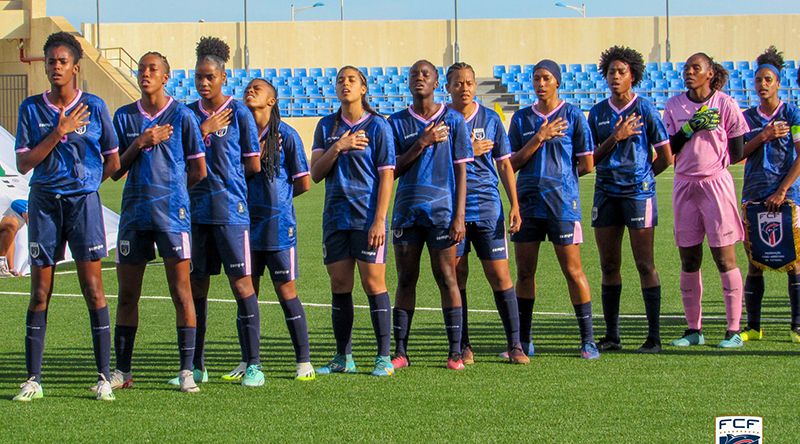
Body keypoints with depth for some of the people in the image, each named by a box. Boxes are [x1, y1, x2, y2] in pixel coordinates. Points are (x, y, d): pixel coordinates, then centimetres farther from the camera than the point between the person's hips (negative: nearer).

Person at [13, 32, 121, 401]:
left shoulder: (94, 107, 2)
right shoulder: (31, 108, 4)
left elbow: (113, 162, 9)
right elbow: (23, 163, -2)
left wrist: (83, 184, 7)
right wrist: (58, 132, -10)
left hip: (83, 201, -1)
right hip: (43, 203, 1)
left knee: (92, 287, -6)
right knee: (40, 291, 1)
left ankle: (104, 376, -3)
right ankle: (33, 378, 4)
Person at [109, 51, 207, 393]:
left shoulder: (182, 116, 0)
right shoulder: (124, 117, 10)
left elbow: (199, 171, 4)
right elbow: (115, 171, 8)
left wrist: (171, 191, 10)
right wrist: (139, 144, -6)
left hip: (172, 212, -4)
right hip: (134, 213, 4)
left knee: (181, 292, -5)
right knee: (127, 294, 6)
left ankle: (186, 371, -2)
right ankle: (122, 372, 12)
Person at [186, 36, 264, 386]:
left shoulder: (239, 114, -2)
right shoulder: (190, 114, 9)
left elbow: (254, 166, 0)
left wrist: (225, 174, 9)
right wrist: (204, 131, -7)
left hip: (230, 210, -4)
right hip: (196, 210, 4)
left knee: (241, 283, -6)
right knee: (196, 285, 8)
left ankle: (253, 365, -2)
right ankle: (196, 366, 15)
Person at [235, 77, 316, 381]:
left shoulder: (286, 135, -4)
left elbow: (303, 183, 0)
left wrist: (277, 196, 11)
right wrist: (255, 155, -8)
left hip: (277, 224, -4)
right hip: (246, 223, 4)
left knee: (286, 293, -1)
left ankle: (304, 362, 6)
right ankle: (247, 363, 15)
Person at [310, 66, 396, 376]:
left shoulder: (377, 126, -2)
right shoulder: (327, 126, 10)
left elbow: (386, 176, -5)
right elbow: (316, 173, 4)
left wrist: (379, 220, -13)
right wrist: (338, 147, -12)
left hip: (368, 217, -4)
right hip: (335, 218, 4)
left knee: (373, 283, -6)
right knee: (339, 286, 6)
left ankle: (384, 357, -2)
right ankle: (343, 357, 13)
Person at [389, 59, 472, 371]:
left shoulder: (453, 120, 5)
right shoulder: (398, 122, 9)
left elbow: (461, 170, 3)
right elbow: (393, 170, 3)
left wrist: (459, 216, -5)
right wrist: (422, 143, -9)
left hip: (442, 209, -2)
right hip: (406, 210, 2)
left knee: (446, 278, -2)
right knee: (405, 280, 4)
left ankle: (455, 352, 0)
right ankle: (400, 352, 7)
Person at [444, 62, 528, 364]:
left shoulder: (490, 119, 7)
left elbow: (505, 165, 9)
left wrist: (515, 206, 2)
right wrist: (467, 152, -11)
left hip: (487, 208, 0)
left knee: (500, 276, -3)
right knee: (456, 277, 2)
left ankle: (514, 345, 2)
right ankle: (463, 347, 9)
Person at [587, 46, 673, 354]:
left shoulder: (646, 110, -2)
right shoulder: (598, 112, 10)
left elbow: (666, 157, 1)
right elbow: (593, 157, 7)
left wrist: (641, 175, 10)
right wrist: (616, 137, -7)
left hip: (638, 192, -4)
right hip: (606, 193, 5)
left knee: (645, 266, -5)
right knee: (609, 267, 5)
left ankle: (654, 337, -3)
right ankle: (611, 336, 11)